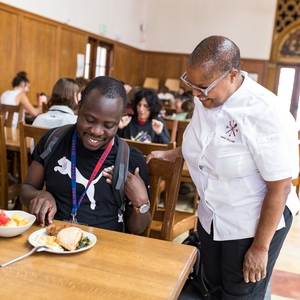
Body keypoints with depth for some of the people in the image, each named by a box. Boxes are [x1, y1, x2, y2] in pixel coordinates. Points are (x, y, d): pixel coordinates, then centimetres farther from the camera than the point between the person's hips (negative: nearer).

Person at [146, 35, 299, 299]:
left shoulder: (265, 114, -28)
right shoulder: (205, 99, -7)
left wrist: (260, 247, -16)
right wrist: (171, 154, 5)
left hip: (254, 225, -6)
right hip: (211, 218, 6)